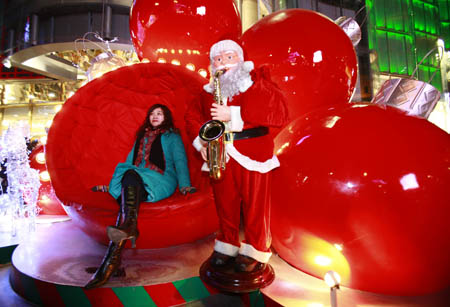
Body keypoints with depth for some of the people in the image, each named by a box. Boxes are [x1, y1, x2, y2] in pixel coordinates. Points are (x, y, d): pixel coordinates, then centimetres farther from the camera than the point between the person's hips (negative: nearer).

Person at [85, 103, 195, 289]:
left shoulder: (172, 136, 18)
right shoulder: (141, 136, 32)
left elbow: (180, 160, 5)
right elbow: (130, 161, 28)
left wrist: (184, 184, -11)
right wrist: (114, 183, 17)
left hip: (162, 181, -4)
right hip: (136, 182, 4)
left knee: (131, 175, -33)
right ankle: (128, 228, -49)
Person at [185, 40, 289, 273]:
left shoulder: (258, 82, -2)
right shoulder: (209, 90, 12)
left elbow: (279, 112, -16)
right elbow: (192, 116, 21)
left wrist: (234, 115, -22)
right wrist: (200, 141, 2)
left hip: (252, 156, -3)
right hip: (220, 155, 4)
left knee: (255, 206, 5)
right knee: (225, 205, 13)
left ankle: (256, 253, 23)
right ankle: (227, 247, 32)